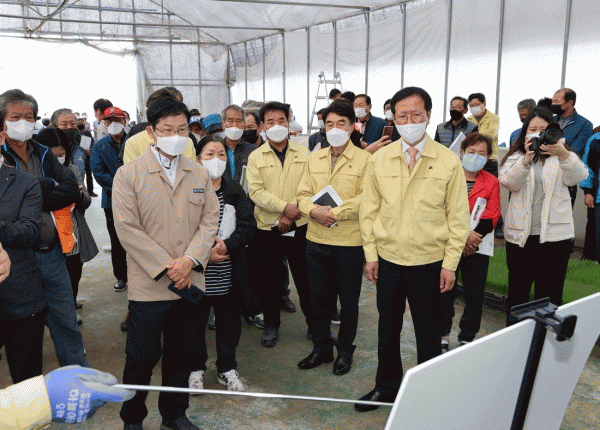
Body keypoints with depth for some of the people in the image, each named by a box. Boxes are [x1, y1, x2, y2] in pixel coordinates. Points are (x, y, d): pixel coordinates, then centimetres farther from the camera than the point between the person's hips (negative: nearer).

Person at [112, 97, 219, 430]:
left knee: (182, 354, 15)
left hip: (190, 282, 4)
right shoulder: (128, 174, -5)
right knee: (142, 358, 6)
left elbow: (210, 219, 4)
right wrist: (166, 266, -13)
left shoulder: (199, 174, 8)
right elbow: (127, 228, -10)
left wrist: (190, 260, -11)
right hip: (148, 285, -4)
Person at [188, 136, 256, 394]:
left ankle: (227, 368, 33)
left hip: (229, 275, 3)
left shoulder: (235, 191, 6)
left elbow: (248, 224, -3)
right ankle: (196, 368, 31)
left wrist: (226, 245, -18)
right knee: (195, 320, 11)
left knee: (230, 320, 13)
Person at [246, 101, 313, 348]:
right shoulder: (255, 157, 3)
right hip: (267, 229, 0)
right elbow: (256, 192, -8)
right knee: (268, 280, 9)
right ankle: (271, 324, 27)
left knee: (306, 278, 7)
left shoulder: (304, 154, 5)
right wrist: (284, 206, -19)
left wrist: (291, 216, -12)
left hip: (299, 226, 0)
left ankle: (315, 323, 23)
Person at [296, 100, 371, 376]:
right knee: (319, 297, 14)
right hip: (316, 239, 5)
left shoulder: (365, 160, -5)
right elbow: (303, 193, 8)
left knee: (348, 299, 8)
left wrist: (335, 213, -19)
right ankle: (321, 348, 31)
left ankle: (345, 350, 27)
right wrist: (313, 210, -12)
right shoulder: (314, 158, 11)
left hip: (349, 241, -4)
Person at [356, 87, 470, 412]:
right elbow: (369, 210, 5)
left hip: (428, 262, -2)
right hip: (388, 260, 3)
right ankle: (387, 387, 36)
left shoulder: (448, 161, -5)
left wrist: (450, 263, -6)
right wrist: (371, 254, 1)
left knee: (428, 335, 10)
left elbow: (457, 217, -3)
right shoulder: (380, 159, 1)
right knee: (387, 328, 16)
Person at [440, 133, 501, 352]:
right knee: (445, 291, 6)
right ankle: (443, 335, 23)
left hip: (478, 247, 1)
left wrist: (474, 237, -16)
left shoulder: (492, 182, 6)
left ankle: (467, 338, 21)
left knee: (475, 295, 5)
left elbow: (492, 217, -1)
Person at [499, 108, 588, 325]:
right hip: (520, 233, 1)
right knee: (518, 290, 12)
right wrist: (527, 159, -26)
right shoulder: (516, 157, 8)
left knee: (549, 294, 4)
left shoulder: (561, 157, 7)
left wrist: (563, 154, -31)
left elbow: (578, 177, -13)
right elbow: (509, 183, -11)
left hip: (554, 234, -1)